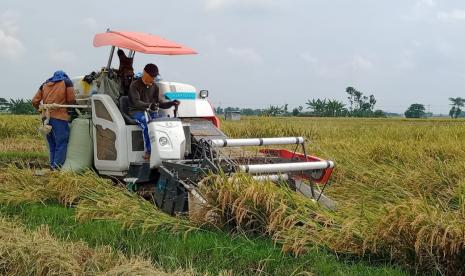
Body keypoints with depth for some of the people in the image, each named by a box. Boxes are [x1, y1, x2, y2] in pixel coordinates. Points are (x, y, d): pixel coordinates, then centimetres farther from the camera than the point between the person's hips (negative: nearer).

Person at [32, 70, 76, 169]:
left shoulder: (45, 84, 19)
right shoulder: (67, 82, 6)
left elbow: (35, 101, 15)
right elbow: (71, 100, 0)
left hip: (47, 117, 6)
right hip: (60, 117, -6)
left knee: (52, 145, 14)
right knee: (61, 144, -5)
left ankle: (52, 167, 14)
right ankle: (57, 168, -13)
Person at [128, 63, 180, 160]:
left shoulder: (154, 87, 15)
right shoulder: (135, 85, -4)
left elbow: (159, 102, 14)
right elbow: (136, 102, -18)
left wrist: (171, 103, -4)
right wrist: (148, 105, -36)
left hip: (151, 112, 5)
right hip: (137, 112, -5)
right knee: (146, 123, -38)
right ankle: (149, 151, -38)